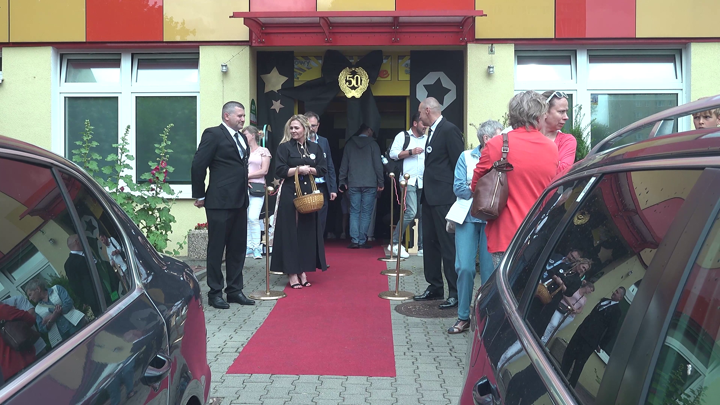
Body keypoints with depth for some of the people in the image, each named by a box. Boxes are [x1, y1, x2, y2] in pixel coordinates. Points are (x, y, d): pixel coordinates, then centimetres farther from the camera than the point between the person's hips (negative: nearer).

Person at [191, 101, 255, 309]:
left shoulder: (242, 138, 16)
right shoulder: (213, 134, -7)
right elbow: (198, 166, -9)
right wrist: (199, 196, -6)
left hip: (240, 201, 8)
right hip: (220, 201, -8)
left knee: (238, 248, 12)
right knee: (216, 248, 2)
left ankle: (235, 290, 22)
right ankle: (215, 293, 11)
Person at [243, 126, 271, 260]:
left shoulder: (263, 151, 4)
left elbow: (264, 171, -4)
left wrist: (247, 175, -6)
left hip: (257, 187, -4)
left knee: (253, 218, -15)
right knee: (245, 218, 3)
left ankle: (257, 247, -7)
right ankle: (249, 246, 10)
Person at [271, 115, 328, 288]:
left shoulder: (315, 147, 10)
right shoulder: (284, 147, 0)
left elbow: (323, 170, 7)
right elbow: (280, 171, -8)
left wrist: (309, 170, -9)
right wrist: (298, 169, -15)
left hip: (309, 194, 4)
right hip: (290, 194, -3)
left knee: (307, 232, 5)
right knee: (290, 232, -3)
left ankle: (302, 270, 13)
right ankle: (291, 272, 2)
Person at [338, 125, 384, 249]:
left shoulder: (350, 144, 8)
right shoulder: (372, 144, 0)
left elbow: (344, 165, 9)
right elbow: (378, 165, -3)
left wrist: (342, 182, 14)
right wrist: (381, 182, 3)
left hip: (353, 184, 2)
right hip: (370, 184, -2)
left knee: (354, 212, 5)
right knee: (366, 213, 1)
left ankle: (354, 240, -2)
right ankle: (362, 241, -1)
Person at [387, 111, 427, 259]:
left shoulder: (428, 139, 17)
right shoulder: (403, 136, 4)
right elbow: (393, 153, -5)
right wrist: (411, 152, -11)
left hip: (424, 182, 5)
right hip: (409, 180, -5)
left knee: (424, 214, 4)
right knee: (411, 212, -15)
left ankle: (422, 247, 12)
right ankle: (394, 243, -3)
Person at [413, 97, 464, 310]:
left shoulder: (449, 130, -12)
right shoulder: (432, 132, 16)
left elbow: (458, 163, -16)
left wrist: (456, 193, -16)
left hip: (444, 198, -10)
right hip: (430, 197, 10)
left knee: (448, 245, -5)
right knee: (429, 243, 15)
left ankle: (455, 293, 2)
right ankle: (434, 288, 25)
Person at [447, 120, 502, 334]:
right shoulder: (466, 157, 6)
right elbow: (458, 187, -1)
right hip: (468, 218, 0)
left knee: (490, 269, -2)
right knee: (465, 267, -4)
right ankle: (463, 317, 8)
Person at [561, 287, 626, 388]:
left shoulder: (617, 311, -6)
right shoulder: (604, 300, 14)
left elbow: (611, 331, -8)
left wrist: (601, 345, -6)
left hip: (591, 340, -6)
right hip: (581, 331, 6)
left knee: (579, 363, 0)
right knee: (569, 354, 7)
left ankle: (570, 385, 12)